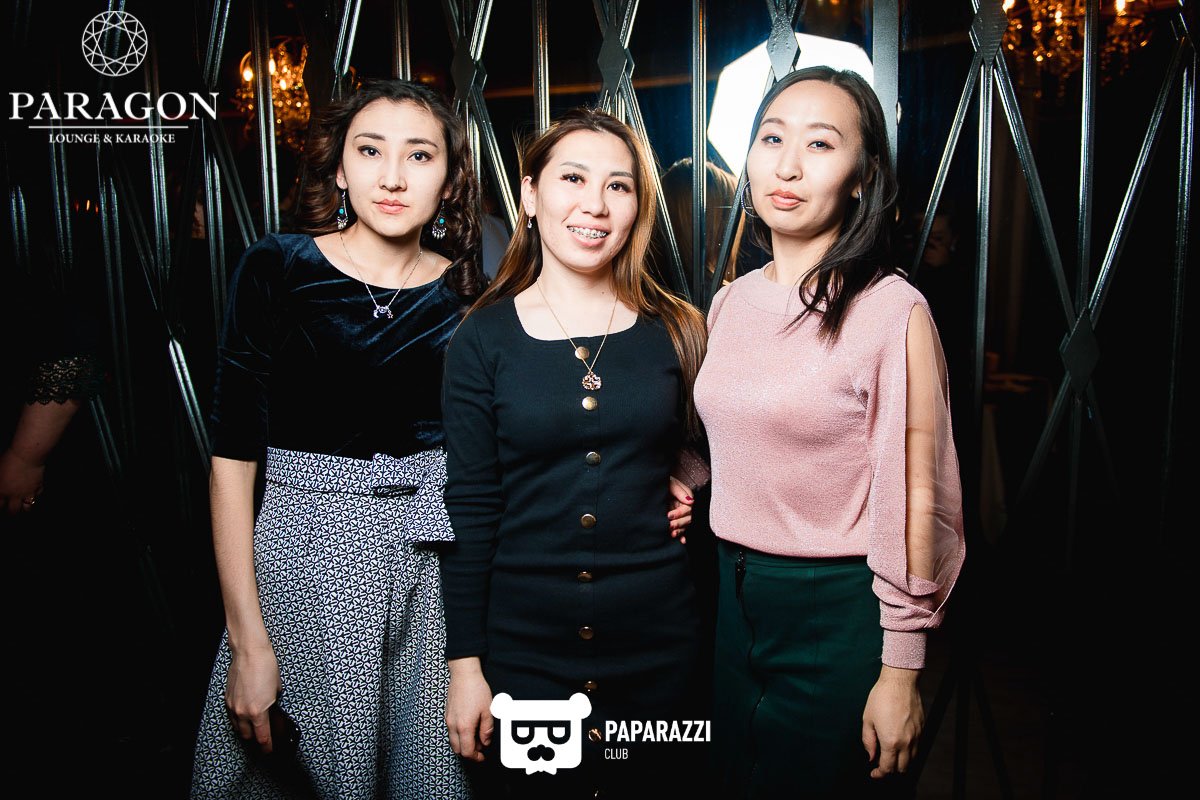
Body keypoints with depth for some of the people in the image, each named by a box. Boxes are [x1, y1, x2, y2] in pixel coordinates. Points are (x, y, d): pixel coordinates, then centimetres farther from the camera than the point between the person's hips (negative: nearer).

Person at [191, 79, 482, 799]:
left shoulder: (469, 294, 1)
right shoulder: (278, 269, -5)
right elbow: (233, 455, -7)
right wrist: (248, 640, -10)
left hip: (440, 556, 2)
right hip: (306, 553, -1)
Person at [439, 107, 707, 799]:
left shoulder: (678, 330, 0)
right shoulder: (485, 338, -5)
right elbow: (470, 508, -5)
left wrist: (690, 488, -6)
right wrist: (465, 663, -5)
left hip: (656, 640, 2)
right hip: (522, 648, -1)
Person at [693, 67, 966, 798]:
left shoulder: (893, 310, -15)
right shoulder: (730, 303, 4)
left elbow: (915, 499, -14)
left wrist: (900, 671, -12)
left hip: (839, 610, -6)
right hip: (735, 596, 6)